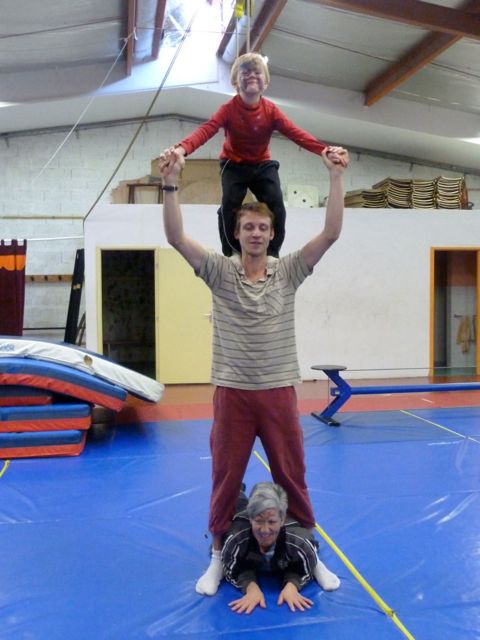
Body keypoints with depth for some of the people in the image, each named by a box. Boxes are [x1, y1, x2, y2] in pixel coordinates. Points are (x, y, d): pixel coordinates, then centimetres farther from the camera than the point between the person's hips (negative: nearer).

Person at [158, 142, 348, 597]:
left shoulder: (288, 271, 1)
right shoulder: (220, 272, -2)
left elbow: (331, 234, -9)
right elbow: (176, 238, -13)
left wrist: (336, 178, -16)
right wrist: (171, 184, -24)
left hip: (279, 391, 1)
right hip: (232, 392, 0)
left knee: (292, 477, 12)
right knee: (225, 478, 11)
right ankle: (219, 554, 29)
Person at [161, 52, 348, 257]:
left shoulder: (271, 110, -13)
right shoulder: (228, 109, -18)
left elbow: (295, 133, -25)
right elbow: (206, 130, -35)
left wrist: (325, 150, -43)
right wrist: (181, 149, -57)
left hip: (263, 165, 2)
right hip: (234, 165, -2)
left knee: (277, 207, -15)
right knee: (229, 207, -21)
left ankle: (271, 256, -1)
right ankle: (231, 257, -8)